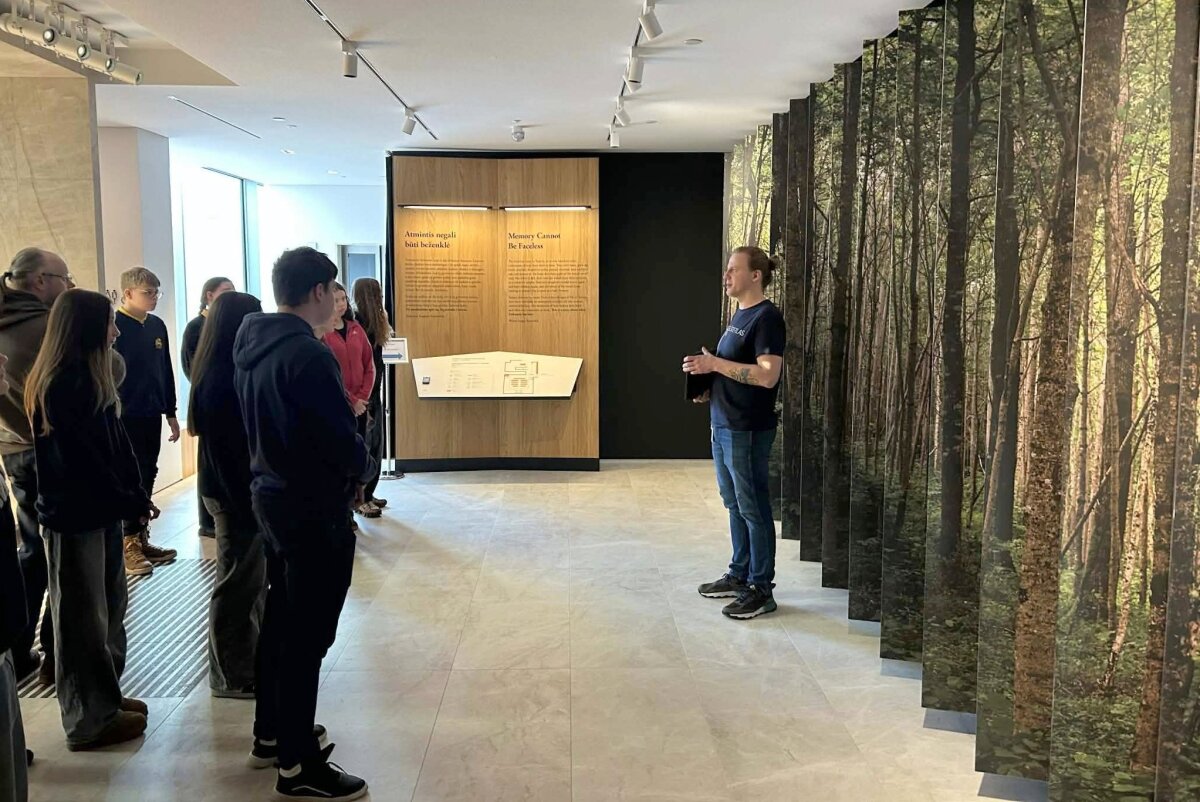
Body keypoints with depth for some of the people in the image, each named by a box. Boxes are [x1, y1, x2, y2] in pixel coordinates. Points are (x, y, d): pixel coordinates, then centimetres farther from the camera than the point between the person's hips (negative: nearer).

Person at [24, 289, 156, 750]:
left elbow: (115, 444, 9)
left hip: (100, 510, 9)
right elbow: (82, 459, -22)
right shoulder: (62, 386, -20)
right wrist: (129, 504, -14)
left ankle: (106, 698, 31)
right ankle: (89, 720, 15)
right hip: (75, 516, -9)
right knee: (82, 618, 3)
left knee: (109, 607, 18)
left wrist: (135, 495, 2)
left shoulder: (87, 378, 9)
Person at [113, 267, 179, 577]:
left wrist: (170, 412, 15)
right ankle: (128, 544, 9)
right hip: (126, 418, -6)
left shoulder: (157, 326, 9)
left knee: (147, 479, 12)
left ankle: (141, 539, 22)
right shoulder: (114, 327, -11)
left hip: (152, 416, 7)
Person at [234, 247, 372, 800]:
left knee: (280, 620, 20)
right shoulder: (307, 354, -22)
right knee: (307, 635, 0)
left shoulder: (252, 346, 7)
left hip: (271, 495, 9)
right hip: (314, 508, -9)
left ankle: (271, 733, 35)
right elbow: (342, 438, -22)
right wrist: (364, 470, -3)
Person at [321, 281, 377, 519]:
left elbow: (369, 365, 9)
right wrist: (350, 400, -13)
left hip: (360, 402, 6)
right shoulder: (321, 332, -10)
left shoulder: (356, 329, 9)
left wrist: (364, 396, -2)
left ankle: (359, 499, 21)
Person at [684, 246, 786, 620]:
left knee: (753, 508, 0)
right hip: (723, 424, 10)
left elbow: (767, 376, -24)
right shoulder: (740, 315, 14)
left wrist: (714, 364, -21)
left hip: (747, 430, -9)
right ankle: (739, 575, 30)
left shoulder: (766, 317, -15)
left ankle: (761, 589, 10)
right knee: (734, 504, 17)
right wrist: (710, 388, 8)